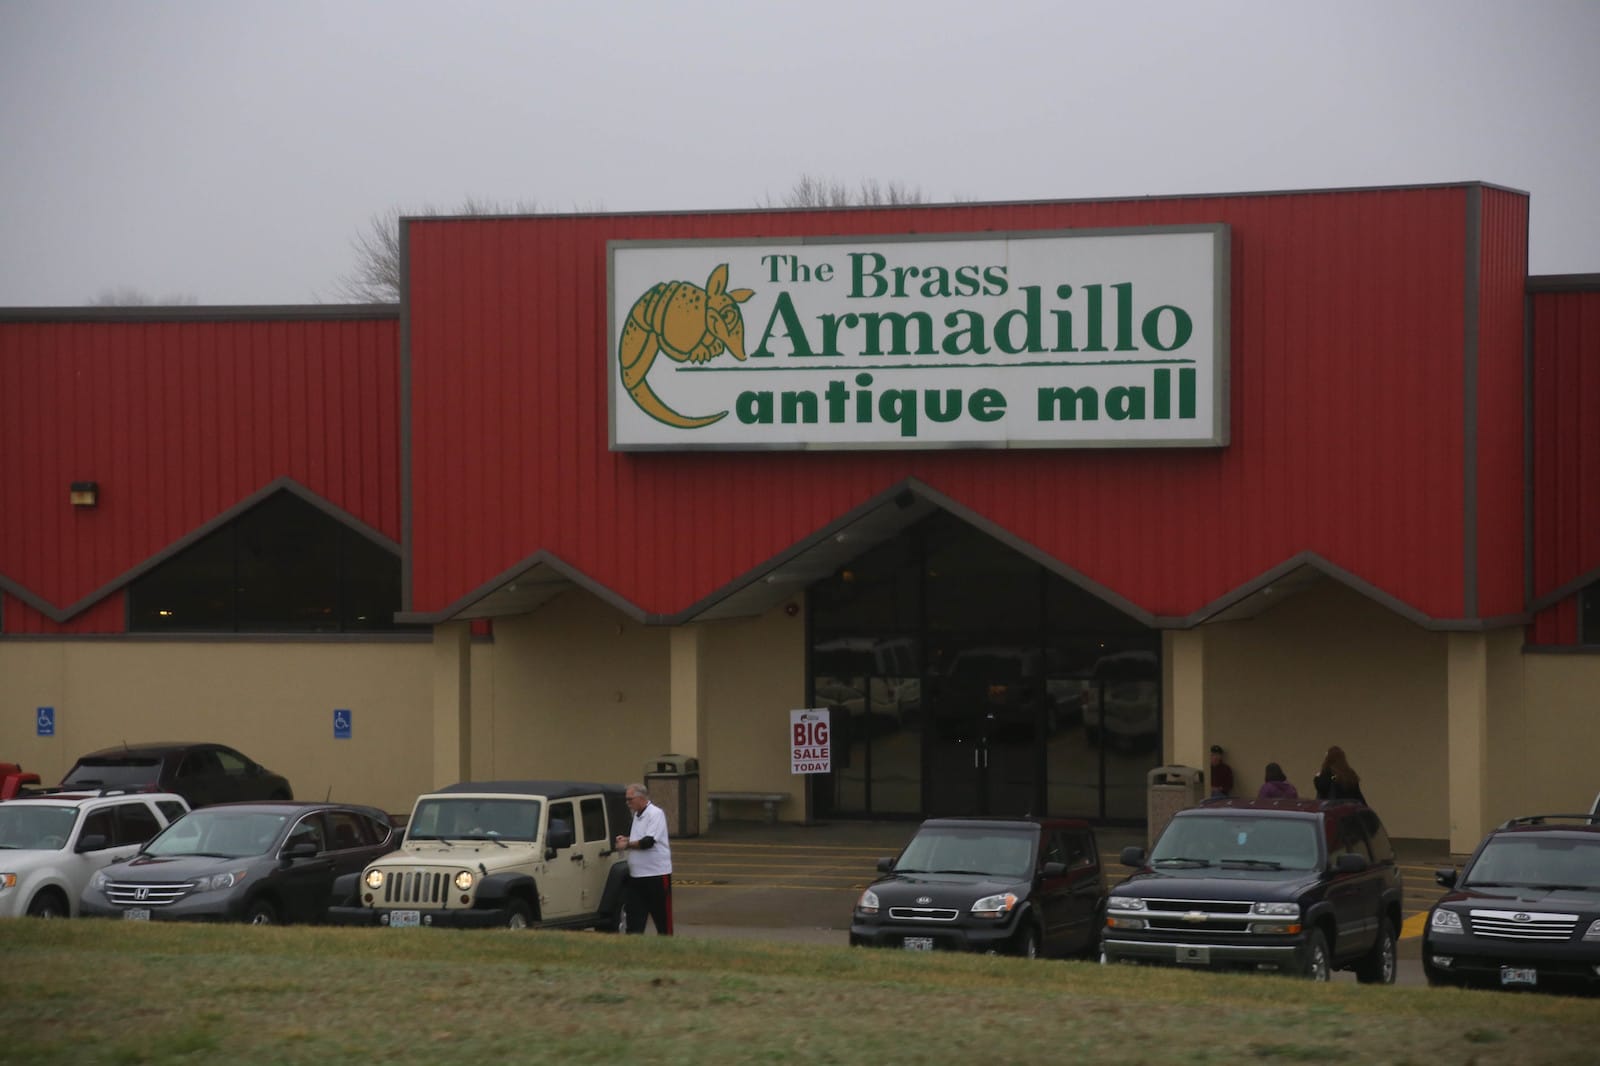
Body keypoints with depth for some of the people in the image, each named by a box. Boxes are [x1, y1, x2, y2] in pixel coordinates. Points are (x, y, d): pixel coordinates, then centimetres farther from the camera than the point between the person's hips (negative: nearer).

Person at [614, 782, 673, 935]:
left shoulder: (656, 814, -13)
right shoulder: (637, 815, 15)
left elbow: (649, 841, -22)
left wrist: (627, 844, -12)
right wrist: (626, 839, 7)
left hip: (657, 874, -9)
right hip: (636, 875, 9)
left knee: (662, 916, 1)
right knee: (634, 915, 4)